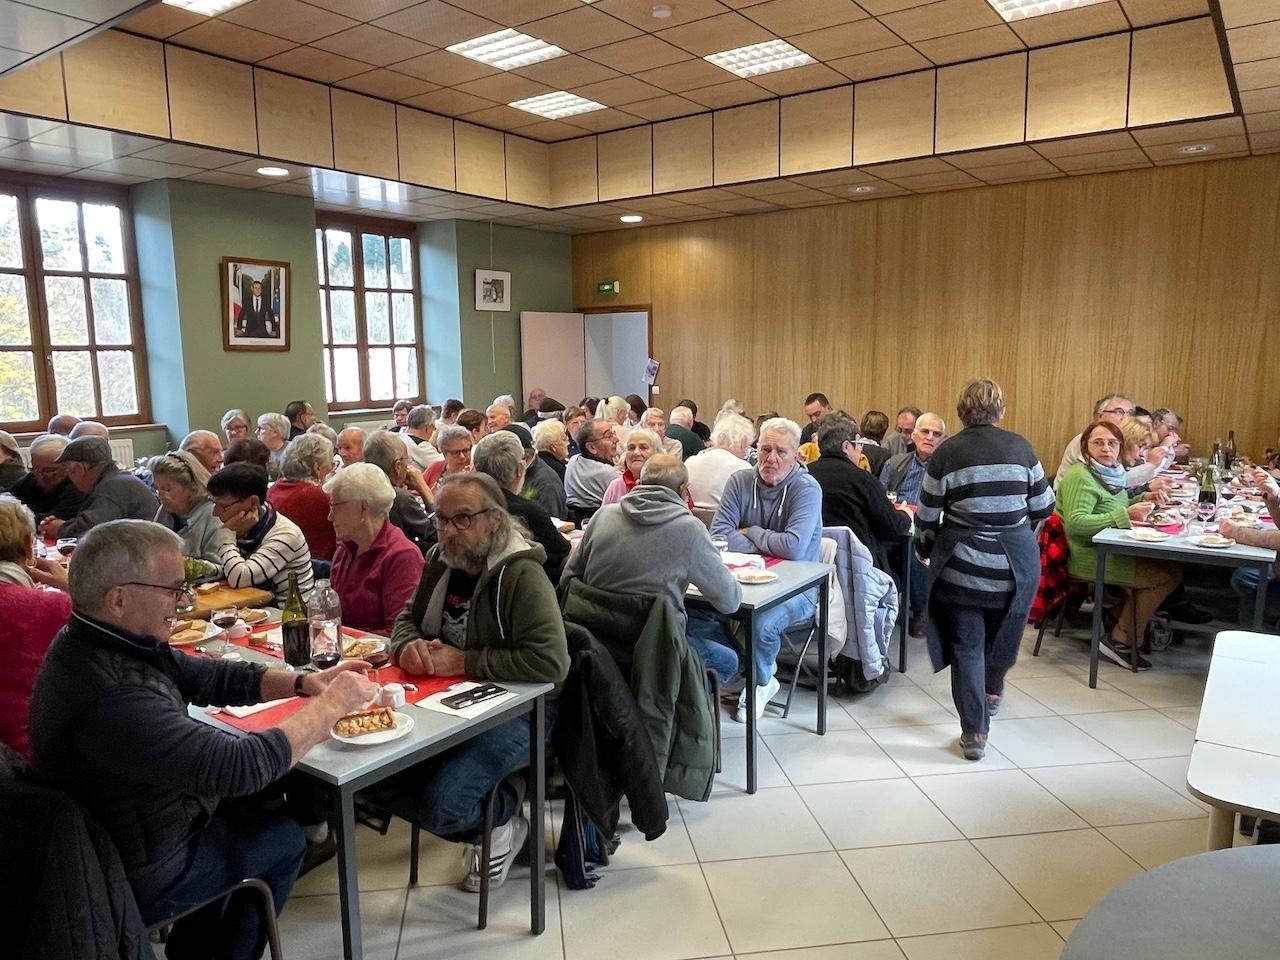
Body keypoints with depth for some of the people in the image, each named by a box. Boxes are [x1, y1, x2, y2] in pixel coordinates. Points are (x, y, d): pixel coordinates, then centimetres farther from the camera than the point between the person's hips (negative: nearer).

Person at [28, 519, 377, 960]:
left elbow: (209, 677, 0)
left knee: (251, 807, 24)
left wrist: (304, 682, -11)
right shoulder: (112, 697, -39)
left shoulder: (95, 641, -8)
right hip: (140, 877, -8)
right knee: (285, 838, 11)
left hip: (107, 835, 8)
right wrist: (331, 704, -24)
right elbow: (243, 765, -36)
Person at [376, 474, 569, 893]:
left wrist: (463, 661, -23)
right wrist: (408, 646, -9)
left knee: (441, 805, -25)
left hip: (513, 711, -8)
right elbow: (407, 618, 17)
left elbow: (551, 663, -29)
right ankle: (483, 822, 12)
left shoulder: (522, 576, -19)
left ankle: (504, 813, 11)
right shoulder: (441, 561, 5)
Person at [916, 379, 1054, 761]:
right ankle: (993, 691, 49)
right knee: (1004, 632, 25)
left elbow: (926, 518, -2)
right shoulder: (1020, 447, -1)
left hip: (962, 564, -2)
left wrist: (926, 550, 17)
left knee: (967, 646, 7)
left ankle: (974, 733, 6)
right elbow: (1043, 507, 5)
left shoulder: (945, 453, -5)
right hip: (1015, 562, 2)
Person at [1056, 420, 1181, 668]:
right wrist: (1126, 515, -28)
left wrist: (1142, 500, 10)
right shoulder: (1080, 476, -15)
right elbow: (1076, 521, -26)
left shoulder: (1111, 472, 15)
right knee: (1167, 576, -13)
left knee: (1169, 562, -3)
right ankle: (1120, 641, -2)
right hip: (1089, 558, -9)